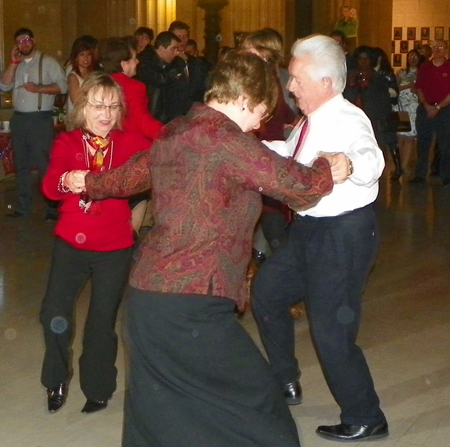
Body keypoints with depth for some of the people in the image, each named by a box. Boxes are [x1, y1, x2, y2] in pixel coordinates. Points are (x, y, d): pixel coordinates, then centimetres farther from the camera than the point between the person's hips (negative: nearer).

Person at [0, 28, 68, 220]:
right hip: (18, 118, 6)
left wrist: (38, 88, -18)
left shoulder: (47, 62, -1)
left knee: (43, 163, -9)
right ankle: (23, 207, 20)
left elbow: (62, 86, -10)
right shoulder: (16, 65, 15)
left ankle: (53, 206, -2)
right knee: (21, 164, 12)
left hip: (40, 119, -6)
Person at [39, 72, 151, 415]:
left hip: (115, 248, 0)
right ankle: (57, 380, 22)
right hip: (71, 244, 1)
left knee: (103, 321, 7)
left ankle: (98, 388, 30)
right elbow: (50, 186, -19)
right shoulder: (67, 143, -3)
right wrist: (67, 181, -40)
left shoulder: (130, 142, -2)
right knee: (54, 314, -6)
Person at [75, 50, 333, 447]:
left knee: (158, 414, 19)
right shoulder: (225, 138, -14)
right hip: (191, 304, -9)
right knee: (255, 407, -1)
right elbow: (298, 186, -15)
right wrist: (328, 168, 7)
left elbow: (129, 177, 32)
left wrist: (88, 182, 53)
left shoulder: (174, 133, 14)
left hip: (147, 295, 9)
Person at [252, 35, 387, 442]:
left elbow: (371, 156, -46)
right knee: (267, 290, 22)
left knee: (331, 329, -6)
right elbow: (289, 152, 27)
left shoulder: (348, 120, -23)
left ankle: (365, 420, 15)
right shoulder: (312, 122, 5)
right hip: (310, 230, 10)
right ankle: (286, 383, 40)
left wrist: (349, 164, -68)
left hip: (344, 235, -10)